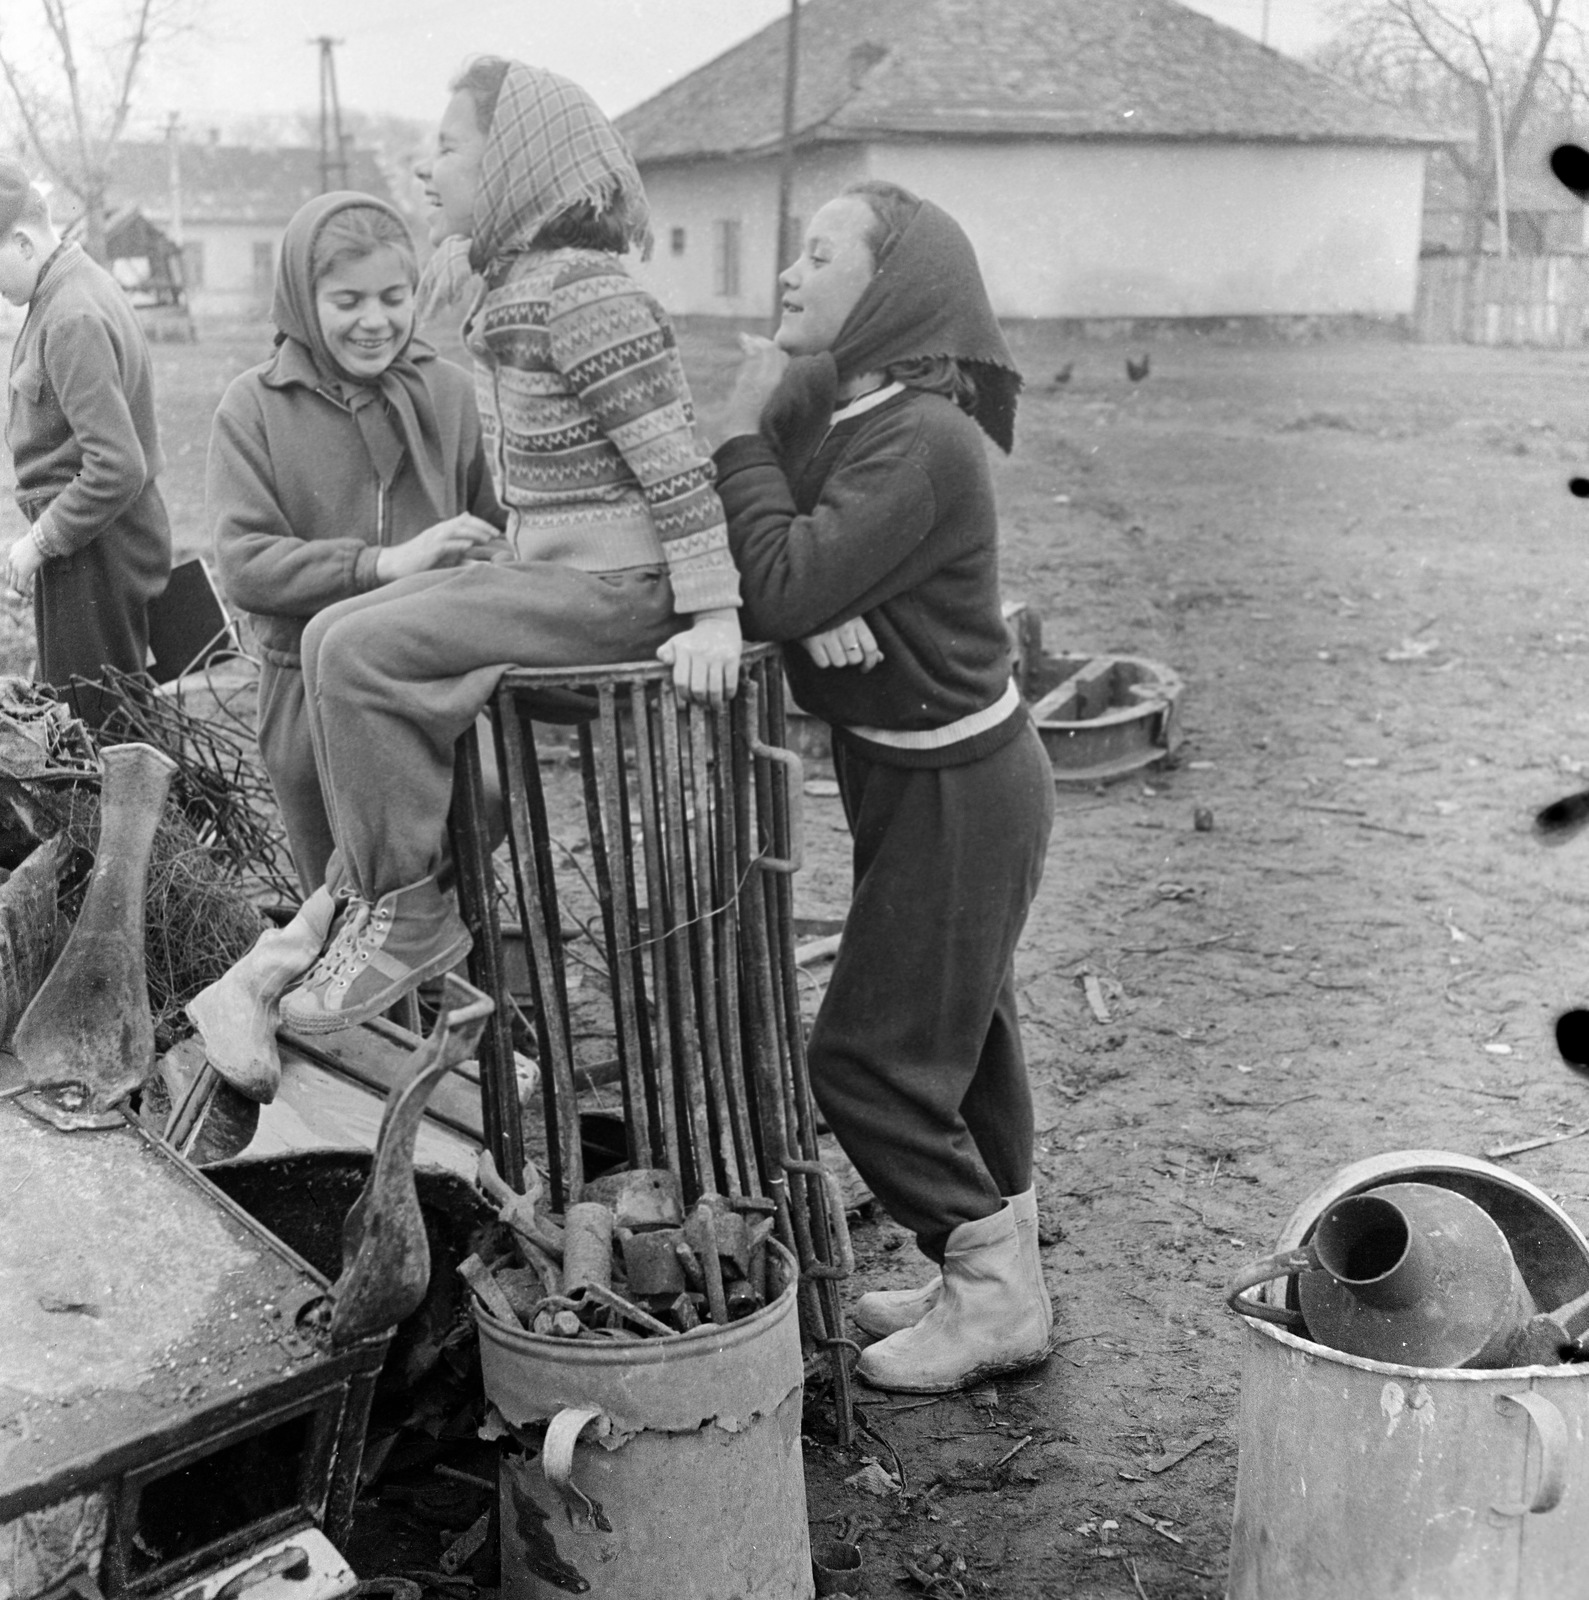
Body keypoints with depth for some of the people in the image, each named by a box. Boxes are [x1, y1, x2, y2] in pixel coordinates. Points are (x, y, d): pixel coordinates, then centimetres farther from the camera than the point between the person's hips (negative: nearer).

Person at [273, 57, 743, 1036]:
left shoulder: (583, 292, -16)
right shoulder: (517, 290, 14)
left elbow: (674, 459, -19)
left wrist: (714, 616, -21)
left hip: (615, 587, -10)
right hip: (557, 571, 10)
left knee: (355, 651, -17)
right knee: (341, 635, 11)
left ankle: (411, 913, -6)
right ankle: (360, 900, 15)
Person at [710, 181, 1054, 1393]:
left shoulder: (925, 442, -25)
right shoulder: (817, 401, 2)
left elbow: (782, 588, -30)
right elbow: (790, 582, 2)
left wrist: (744, 434, -19)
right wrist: (818, 605, -20)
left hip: (957, 785, -9)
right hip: (905, 765, 9)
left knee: (873, 1058, -2)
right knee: (963, 1035, 18)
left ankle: (999, 1297, 13)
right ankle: (996, 1274, 34)